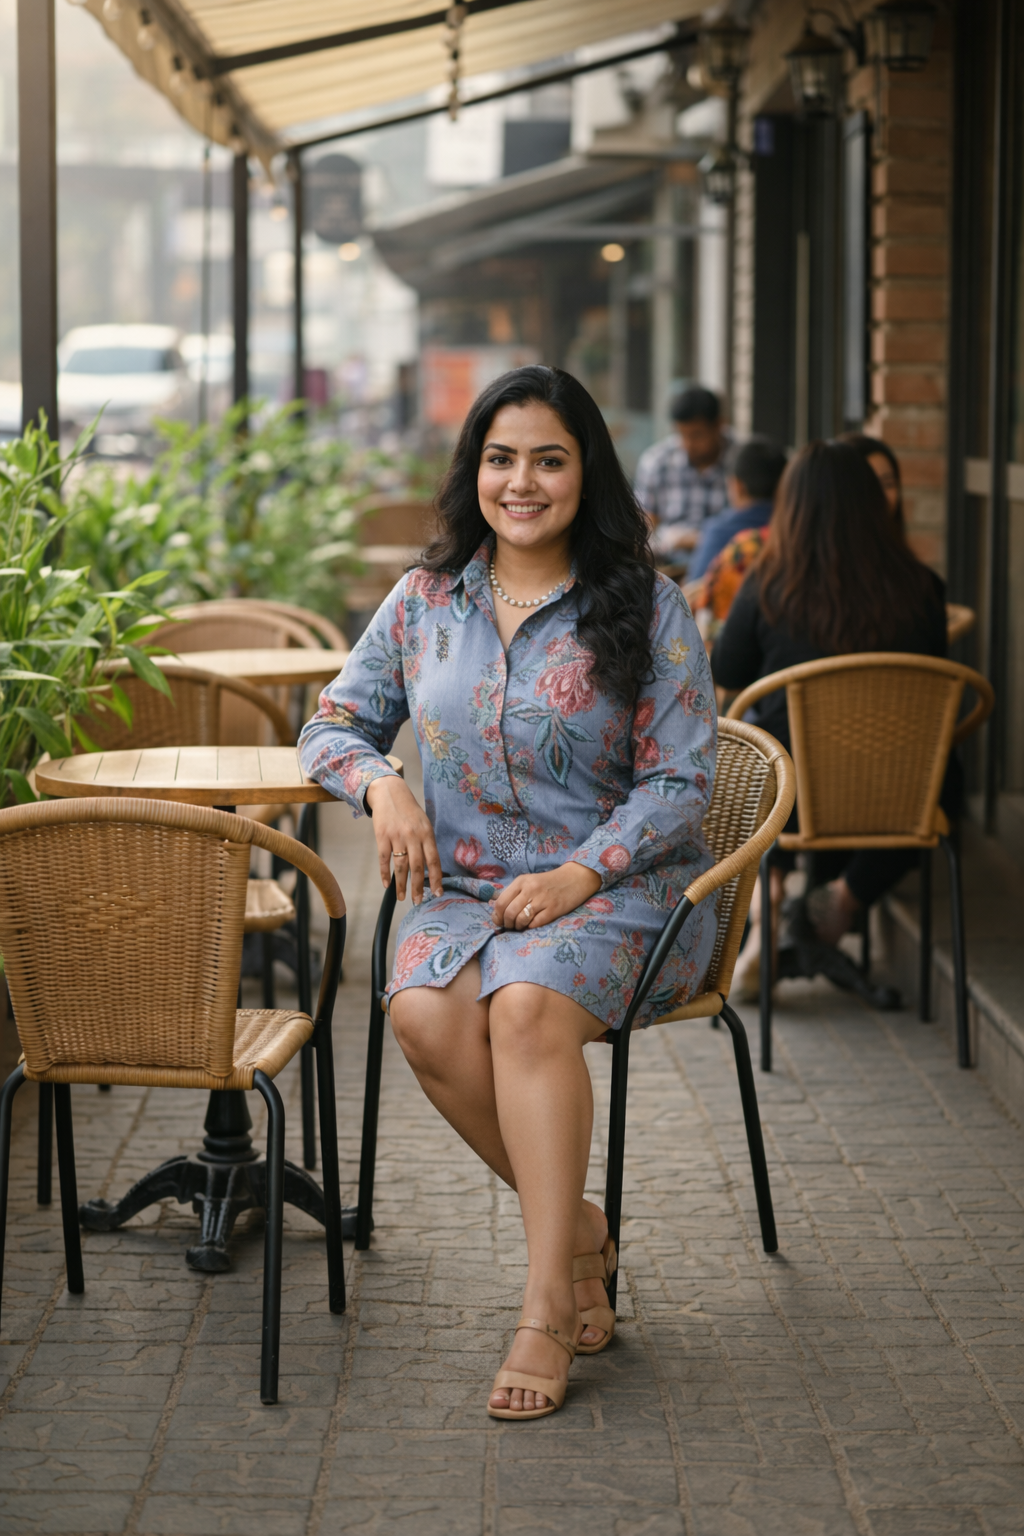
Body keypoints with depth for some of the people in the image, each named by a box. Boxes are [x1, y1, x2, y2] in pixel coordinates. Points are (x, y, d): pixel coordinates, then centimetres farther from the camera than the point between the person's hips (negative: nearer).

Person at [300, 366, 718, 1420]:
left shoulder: (646, 609, -1)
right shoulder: (426, 601, 9)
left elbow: (681, 782, -4)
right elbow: (333, 725, 16)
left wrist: (579, 874, -17)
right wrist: (380, 784, -7)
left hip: (619, 888, -3)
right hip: (465, 889, 3)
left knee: (527, 1007, -35)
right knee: (424, 1016, -30)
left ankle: (546, 1308, -29)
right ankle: (577, 1229, -9)